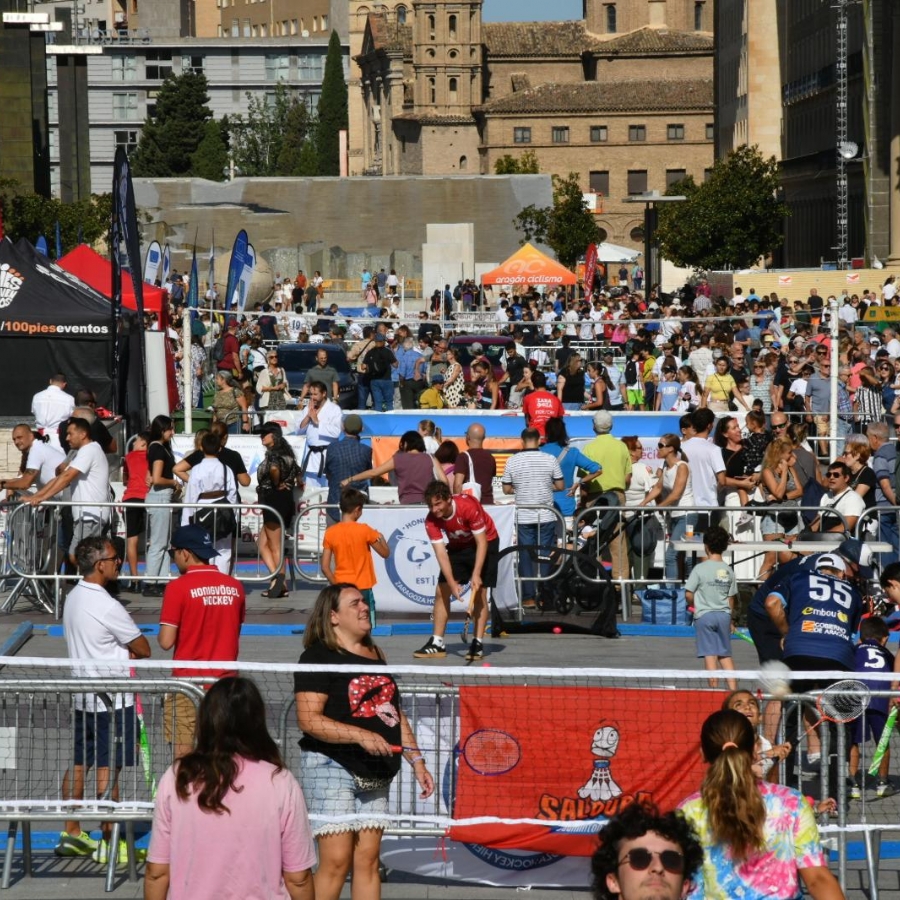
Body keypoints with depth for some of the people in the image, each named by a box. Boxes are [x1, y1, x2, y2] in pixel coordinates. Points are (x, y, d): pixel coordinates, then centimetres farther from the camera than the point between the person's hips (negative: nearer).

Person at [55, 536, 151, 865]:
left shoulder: (73, 597, 7)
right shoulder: (106, 606, -21)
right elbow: (143, 649, -13)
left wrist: (123, 652, 1)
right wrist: (130, 651, 7)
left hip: (83, 697, 9)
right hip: (111, 701, -9)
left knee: (79, 764, 14)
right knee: (108, 770, -3)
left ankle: (71, 834, 21)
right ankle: (109, 843, 3)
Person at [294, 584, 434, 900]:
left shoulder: (377, 657, 18)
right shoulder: (319, 657, -7)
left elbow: (396, 715, 23)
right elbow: (309, 719, -17)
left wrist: (416, 761, 14)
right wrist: (361, 735, -25)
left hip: (375, 773, 7)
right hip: (331, 766, -7)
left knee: (367, 860, 5)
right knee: (337, 860, -12)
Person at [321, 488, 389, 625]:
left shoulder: (330, 533, -1)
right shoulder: (364, 530, -9)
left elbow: (325, 567, -2)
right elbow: (385, 553, 2)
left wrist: (336, 585, 8)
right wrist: (381, 537, 20)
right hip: (362, 588, -3)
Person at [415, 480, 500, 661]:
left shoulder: (468, 507, -34)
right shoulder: (431, 520, -22)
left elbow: (482, 542, -28)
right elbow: (440, 552, -24)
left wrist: (476, 574, -34)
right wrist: (452, 583, -33)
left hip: (485, 543, -4)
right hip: (457, 547, 4)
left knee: (479, 592, -12)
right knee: (441, 591, -3)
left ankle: (478, 644, -9)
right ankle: (437, 644, 2)